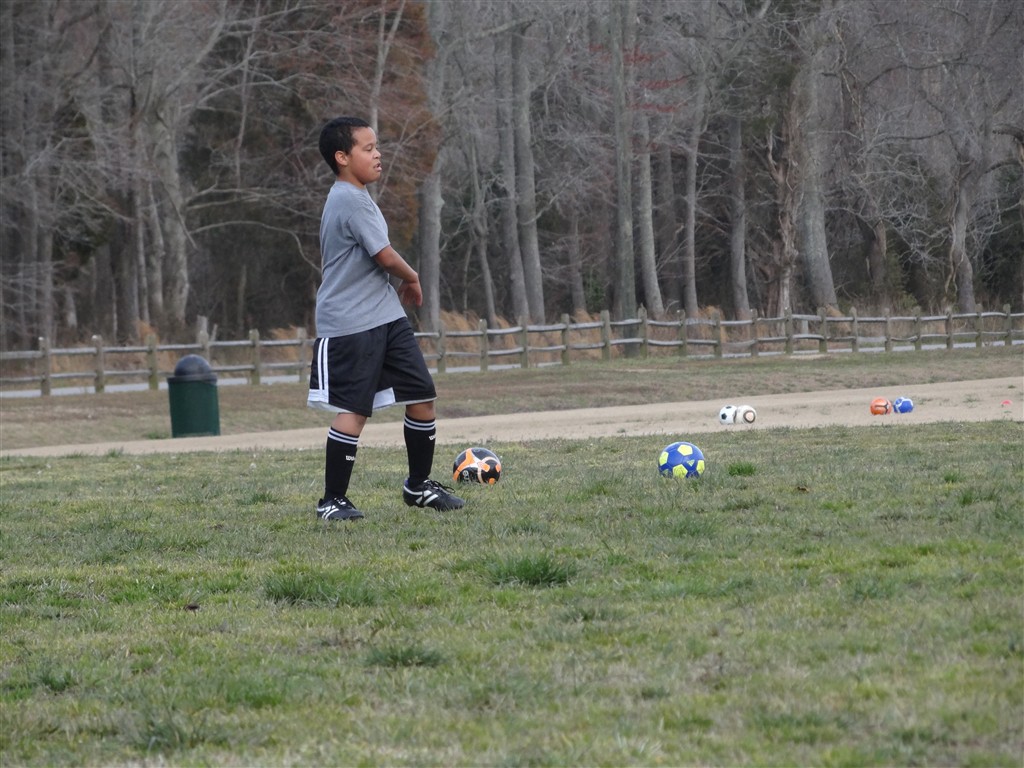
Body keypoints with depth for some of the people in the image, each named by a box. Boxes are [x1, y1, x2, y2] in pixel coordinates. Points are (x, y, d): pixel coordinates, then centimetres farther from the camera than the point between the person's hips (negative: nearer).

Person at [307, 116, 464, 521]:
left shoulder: (345, 198, 17)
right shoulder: (353, 201, -17)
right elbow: (386, 257, -20)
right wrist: (412, 278, 2)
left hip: (386, 319, 10)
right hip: (353, 324, -10)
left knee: (422, 395, 9)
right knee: (354, 410, -8)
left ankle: (419, 485, 23)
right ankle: (332, 501, -2)